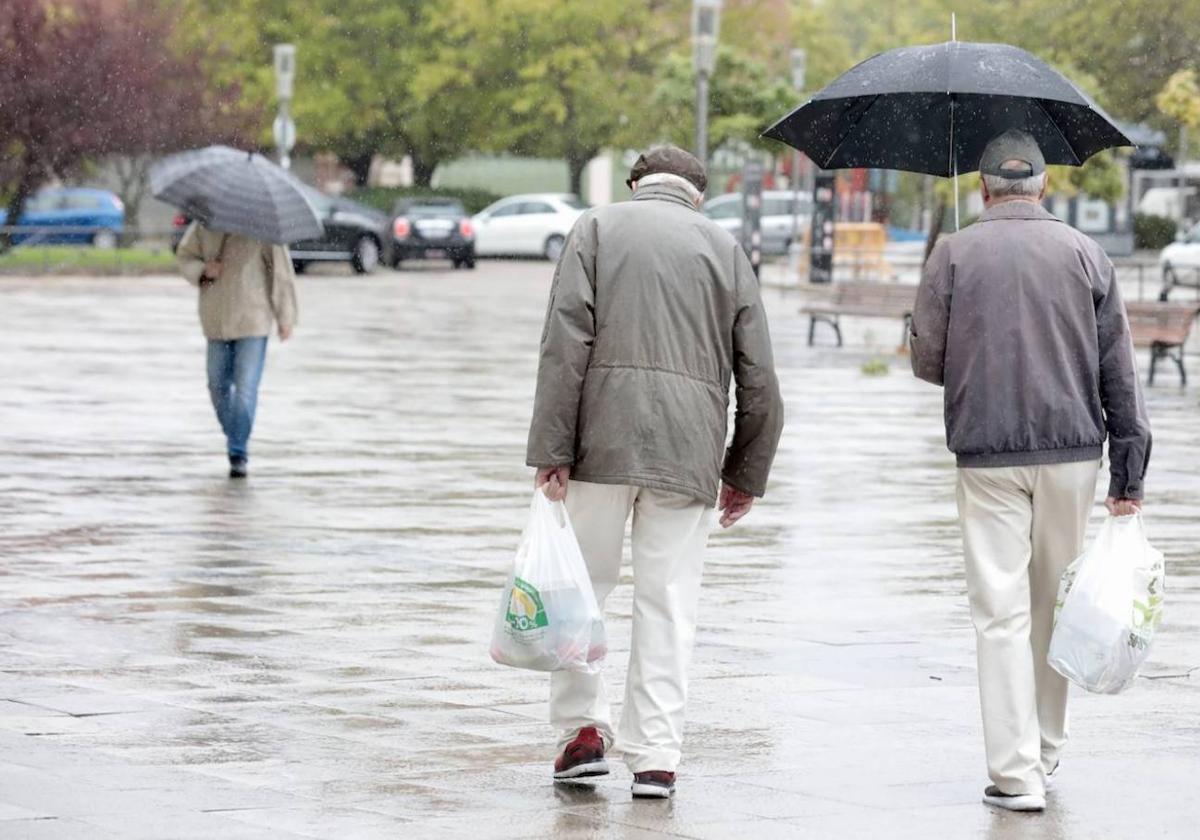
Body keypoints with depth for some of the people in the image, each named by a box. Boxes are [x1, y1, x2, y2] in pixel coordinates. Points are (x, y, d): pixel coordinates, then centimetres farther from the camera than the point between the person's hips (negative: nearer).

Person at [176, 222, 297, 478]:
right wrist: (203, 271, -12)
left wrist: (286, 318, -4)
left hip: (253, 321, -4)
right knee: (218, 385, 12)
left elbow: (281, 271, -5)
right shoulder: (203, 225, 0)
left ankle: (239, 454, -5)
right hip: (217, 320, 4)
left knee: (246, 388, -10)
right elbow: (184, 256, 12)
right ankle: (233, 435, 35)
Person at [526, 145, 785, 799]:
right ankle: (655, 756, 3)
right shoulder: (725, 248, 14)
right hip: (688, 450, 2)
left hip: (604, 438, -1)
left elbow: (566, 345, -5)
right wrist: (747, 473, 19)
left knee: (583, 581, 12)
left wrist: (552, 449, -6)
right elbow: (759, 381, 11)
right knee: (668, 600, 4)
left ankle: (582, 726, 9)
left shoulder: (597, 228, 8)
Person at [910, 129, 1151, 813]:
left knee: (1002, 614, -1)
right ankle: (1047, 751, 27)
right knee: (1054, 606, 15)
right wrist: (1130, 472, 4)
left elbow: (927, 362, 0)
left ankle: (1016, 772, -6)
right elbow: (1119, 370, 1)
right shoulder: (1085, 254, 3)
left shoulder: (953, 256, -1)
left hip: (987, 457, -2)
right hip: (1072, 450, 2)